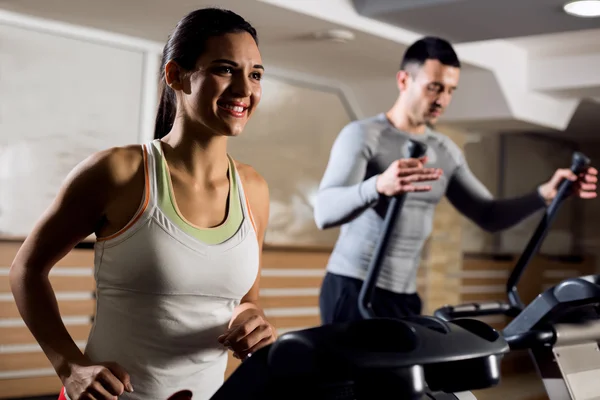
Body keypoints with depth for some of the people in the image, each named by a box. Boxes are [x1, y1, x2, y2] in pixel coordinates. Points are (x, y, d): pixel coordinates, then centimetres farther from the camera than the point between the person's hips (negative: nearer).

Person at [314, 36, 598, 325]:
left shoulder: (446, 152, 11)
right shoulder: (362, 135, -10)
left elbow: (488, 216, 13)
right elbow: (325, 213, -23)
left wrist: (546, 194, -4)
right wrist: (378, 186, -44)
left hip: (405, 297, 6)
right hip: (353, 290, -6)